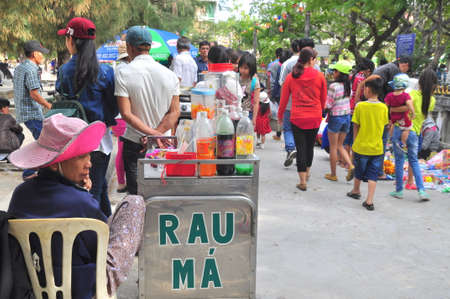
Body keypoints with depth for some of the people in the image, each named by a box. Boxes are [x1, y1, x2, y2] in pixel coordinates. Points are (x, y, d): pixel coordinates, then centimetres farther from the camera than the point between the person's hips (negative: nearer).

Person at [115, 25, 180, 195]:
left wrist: (152, 134, -16)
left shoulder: (123, 74, -8)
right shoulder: (169, 74, 1)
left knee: (136, 194, 6)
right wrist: (157, 134, -9)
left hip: (134, 143, -3)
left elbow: (126, 114, -15)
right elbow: (175, 111, -3)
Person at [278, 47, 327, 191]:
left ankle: (302, 182, 4)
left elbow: (284, 99, 3)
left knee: (300, 148, 4)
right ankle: (307, 173, 38)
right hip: (315, 118, 1)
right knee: (310, 146, 19)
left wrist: (280, 116, 17)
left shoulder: (291, 77, -4)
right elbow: (323, 99, 6)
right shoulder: (319, 76, -4)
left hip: (297, 118, -1)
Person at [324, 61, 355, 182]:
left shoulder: (334, 86, -18)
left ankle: (333, 174, 15)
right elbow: (349, 100, 10)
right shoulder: (347, 85, 3)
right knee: (340, 145, 18)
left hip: (336, 117, -6)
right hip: (347, 117, 6)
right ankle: (350, 165, 0)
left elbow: (328, 105, -16)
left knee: (333, 147, 6)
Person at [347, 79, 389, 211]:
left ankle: (356, 191, 40)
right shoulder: (384, 107, -4)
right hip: (377, 148, 1)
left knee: (359, 171, 19)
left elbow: (356, 127, -5)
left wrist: (355, 142, 8)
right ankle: (369, 201, 1)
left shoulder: (360, 106, -11)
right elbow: (383, 126, 7)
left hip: (361, 146, -1)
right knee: (373, 175, 6)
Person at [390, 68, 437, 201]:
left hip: (400, 129, -3)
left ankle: (399, 190, 14)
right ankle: (421, 190, 8)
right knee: (414, 161, 18)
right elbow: (423, 113, 13)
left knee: (399, 160, 7)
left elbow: (407, 106, -24)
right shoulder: (432, 100, 4)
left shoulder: (413, 93, -8)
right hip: (415, 133, 3)